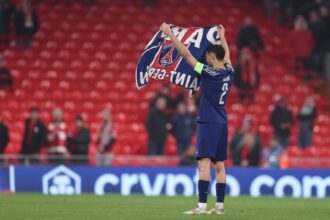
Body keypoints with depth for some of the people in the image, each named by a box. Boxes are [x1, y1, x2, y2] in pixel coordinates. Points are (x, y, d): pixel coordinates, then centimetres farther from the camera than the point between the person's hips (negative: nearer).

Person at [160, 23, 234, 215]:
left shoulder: (209, 72, -12)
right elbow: (226, 55, 30)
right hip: (222, 123, 8)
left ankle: (202, 205, -20)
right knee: (219, 165, 9)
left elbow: (186, 54, -11)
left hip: (209, 123, -8)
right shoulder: (229, 72, 7)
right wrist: (222, 37, 47)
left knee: (204, 162, -12)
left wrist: (169, 33, -5)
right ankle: (220, 205, 10)